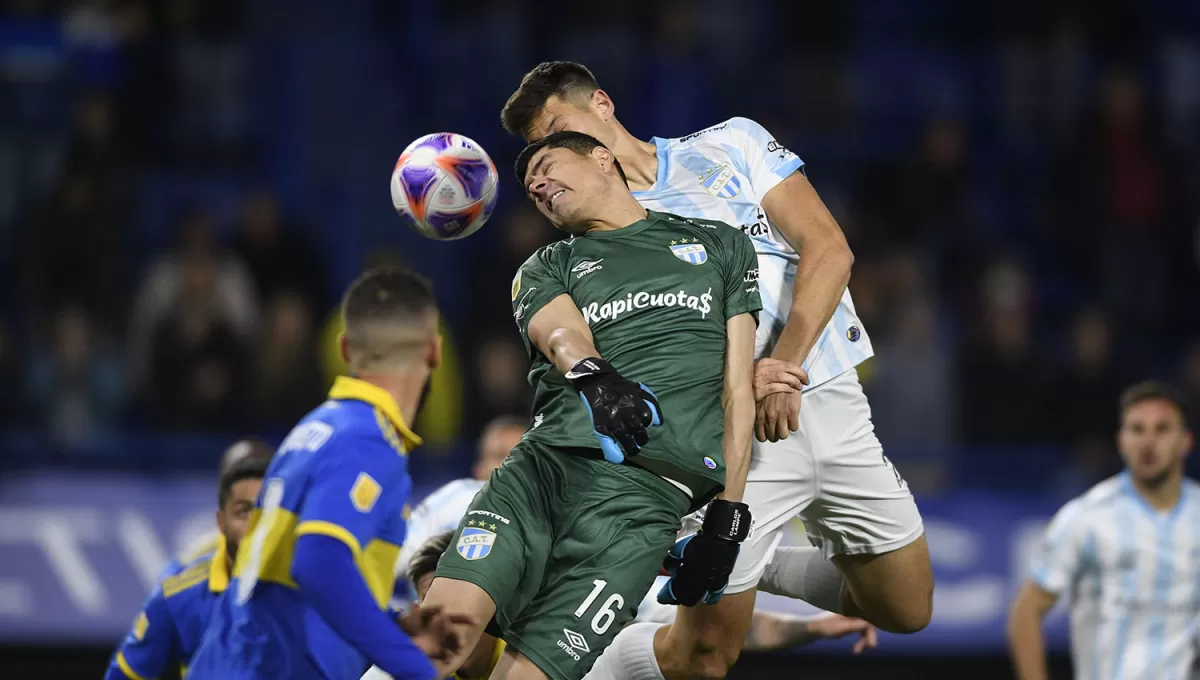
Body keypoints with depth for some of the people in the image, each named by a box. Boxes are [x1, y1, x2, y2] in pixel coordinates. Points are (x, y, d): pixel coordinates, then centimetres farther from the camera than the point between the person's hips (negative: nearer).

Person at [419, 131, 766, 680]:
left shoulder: (720, 247, 23)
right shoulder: (546, 270, 25)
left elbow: (737, 387, 18)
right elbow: (561, 333, 0)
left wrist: (727, 520, 7)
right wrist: (594, 377, -26)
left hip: (648, 488, -2)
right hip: (547, 462, 2)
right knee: (446, 620, -25)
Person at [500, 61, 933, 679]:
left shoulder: (733, 143, 6)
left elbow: (828, 248, -3)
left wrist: (785, 366, -16)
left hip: (830, 397, 2)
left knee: (905, 611, 8)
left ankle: (766, 563, 30)